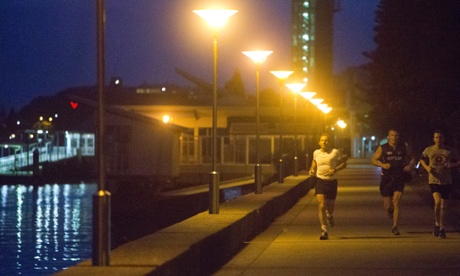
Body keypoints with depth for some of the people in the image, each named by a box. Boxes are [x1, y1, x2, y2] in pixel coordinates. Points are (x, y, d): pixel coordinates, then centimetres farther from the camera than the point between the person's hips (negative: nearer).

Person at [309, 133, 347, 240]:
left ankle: (330, 216, 51)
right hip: (320, 180, 1)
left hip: (332, 181, -1)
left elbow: (344, 164, 1)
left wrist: (335, 169, -16)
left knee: (330, 205, 12)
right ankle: (324, 230, -14)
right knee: (321, 206, -14)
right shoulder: (316, 153, 5)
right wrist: (312, 170, -1)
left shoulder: (335, 152, -4)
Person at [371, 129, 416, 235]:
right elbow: (374, 160, 4)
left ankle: (395, 226, -10)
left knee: (396, 201, -13)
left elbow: (412, 159, 17)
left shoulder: (403, 148, 6)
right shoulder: (382, 148, 2)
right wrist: (382, 165, -15)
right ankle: (390, 211, 42)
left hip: (399, 178, 0)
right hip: (387, 178, 0)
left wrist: (410, 165, -5)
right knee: (387, 205, 3)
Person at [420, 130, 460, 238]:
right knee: (437, 201, -21)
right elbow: (422, 160, 19)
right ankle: (437, 224, 0)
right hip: (434, 180, -2)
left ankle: (441, 229, 19)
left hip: (446, 181, 2)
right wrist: (427, 167, -2)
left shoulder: (450, 151, 1)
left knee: (443, 205, 7)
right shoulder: (428, 150, 1)